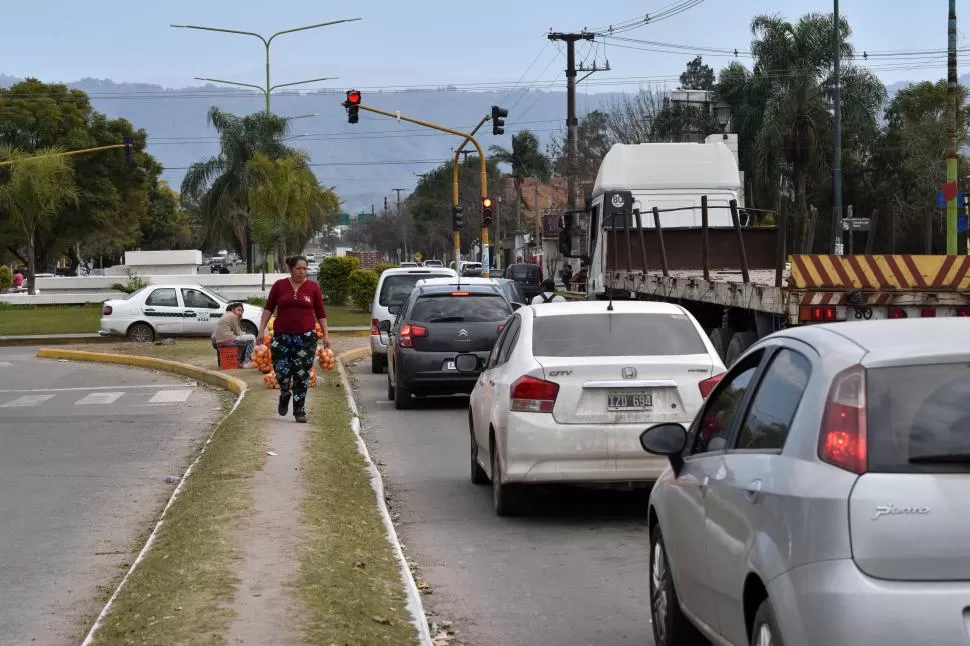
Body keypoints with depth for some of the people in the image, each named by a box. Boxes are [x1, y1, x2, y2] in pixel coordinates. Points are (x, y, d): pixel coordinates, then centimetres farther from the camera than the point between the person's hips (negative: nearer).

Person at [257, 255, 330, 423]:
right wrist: (262, 330, -1)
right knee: (282, 372, -4)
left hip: (306, 337, 0)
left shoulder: (313, 287, 4)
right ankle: (285, 395, 29)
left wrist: (326, 334, 3)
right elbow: (268, 308, 6)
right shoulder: (279, 285, 3)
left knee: (302, 375, -1)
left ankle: (299, 410, 7)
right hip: (282, 336, 0)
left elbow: (320, 313, 8)